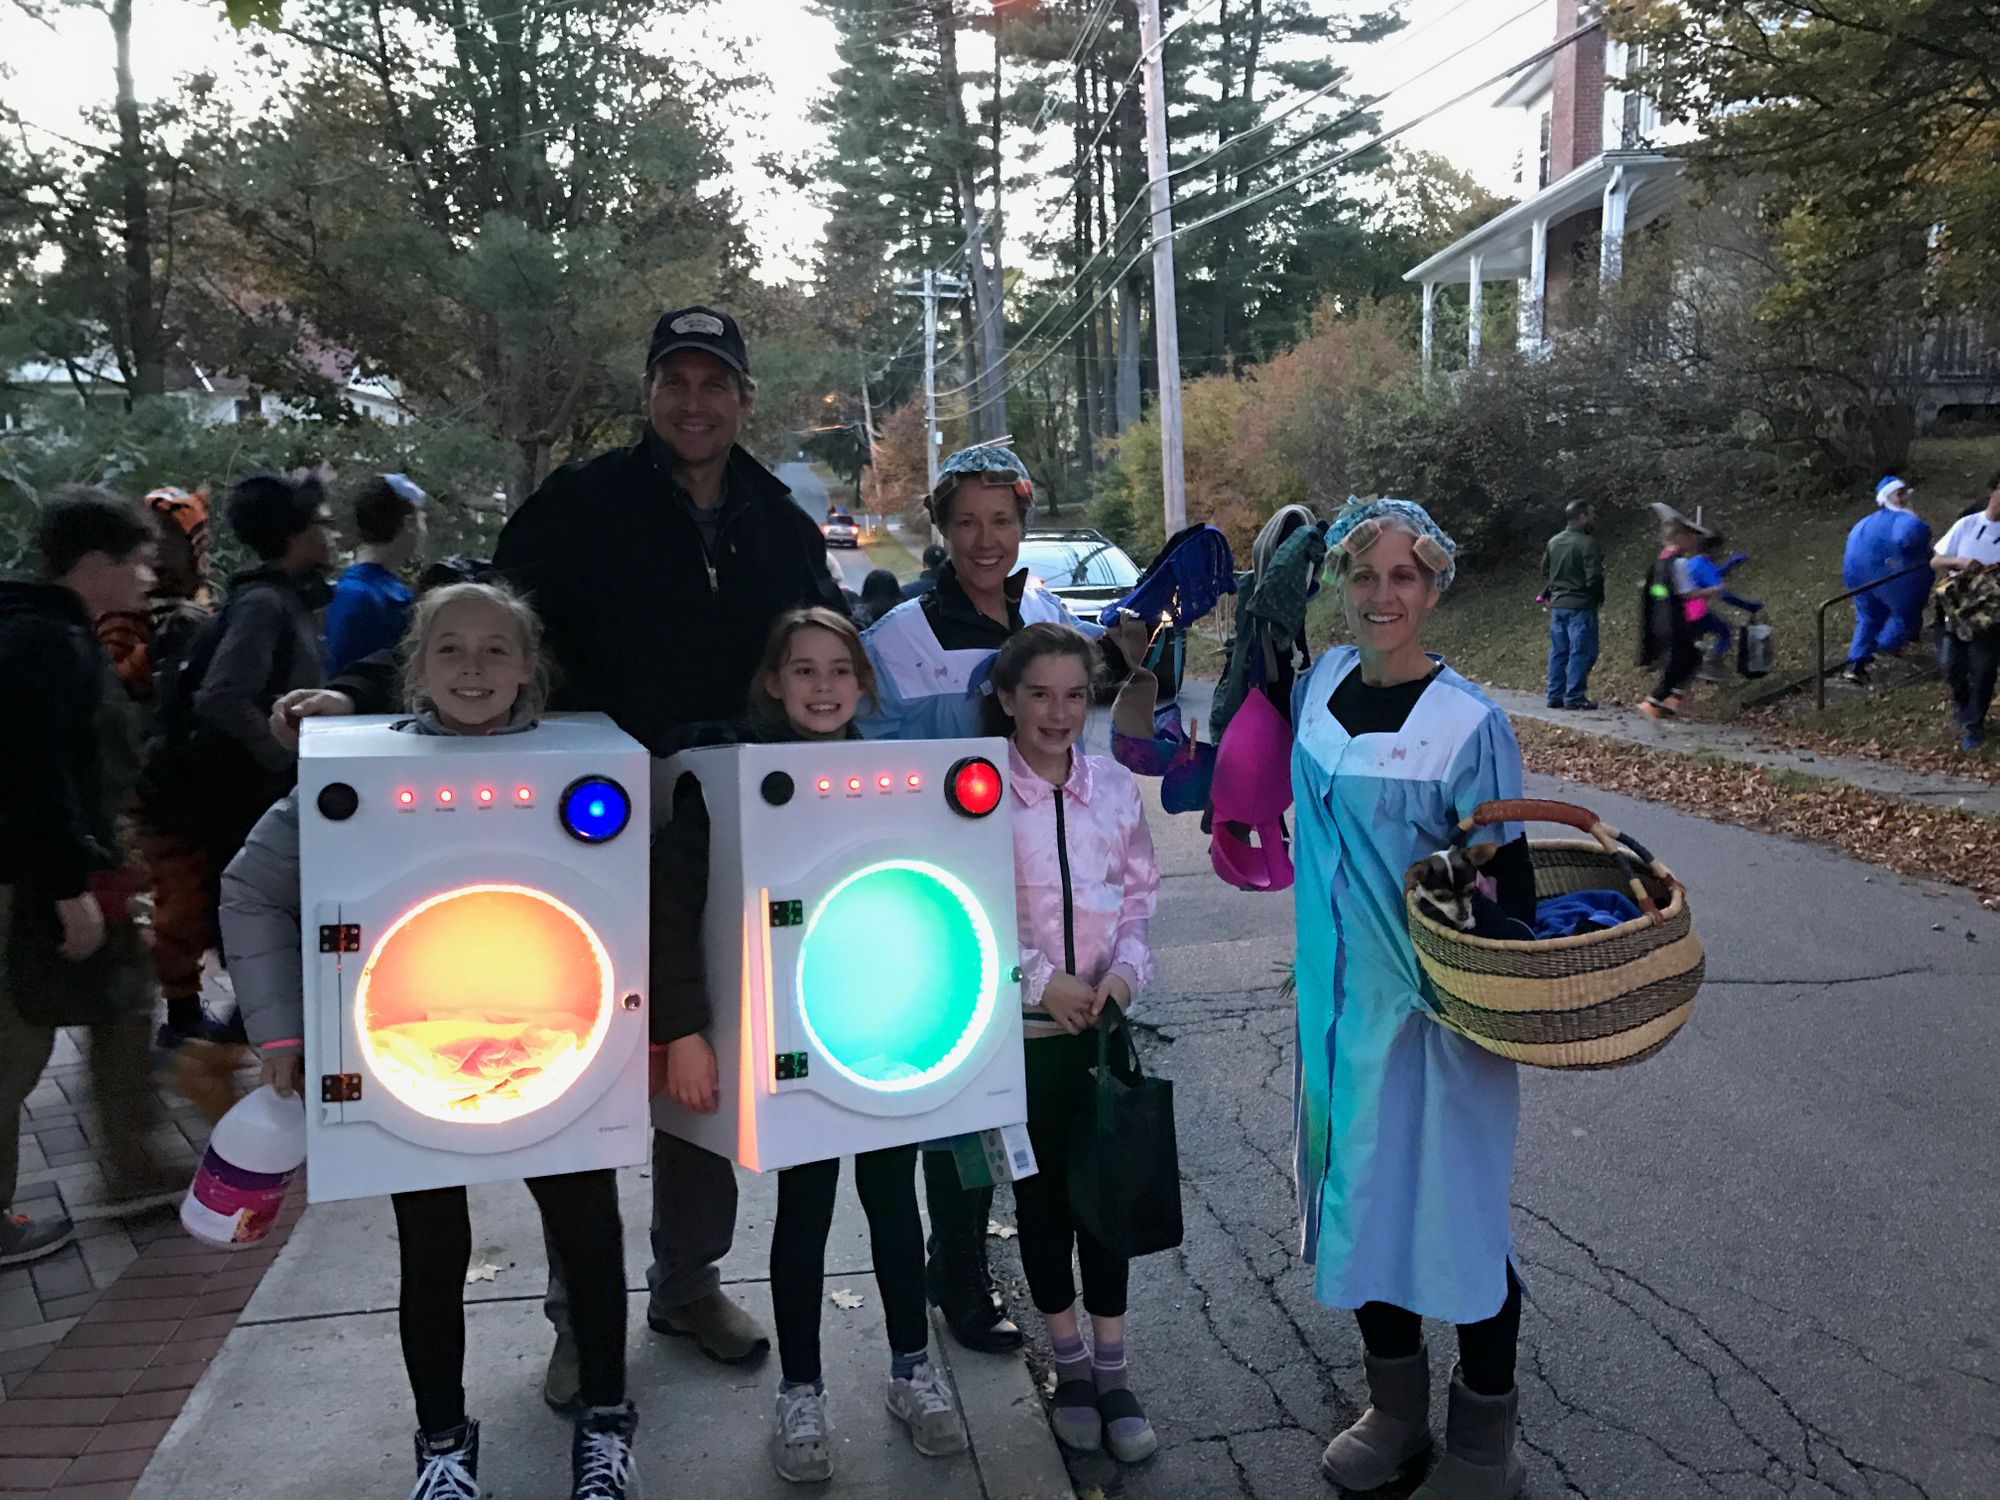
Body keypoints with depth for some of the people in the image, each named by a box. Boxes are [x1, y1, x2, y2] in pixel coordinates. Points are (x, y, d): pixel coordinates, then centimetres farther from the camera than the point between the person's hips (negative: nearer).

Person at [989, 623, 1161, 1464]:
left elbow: (1140, 896, 7)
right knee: (1041, 1194, 11)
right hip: (1020, 1029, -2)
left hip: (1103, 1025, 3)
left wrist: (1124, 972, -9)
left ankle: (1111, 1371, 23)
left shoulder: (1116, 787, 0)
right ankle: (1070, 1366, 29)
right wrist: (1038, 981, -16)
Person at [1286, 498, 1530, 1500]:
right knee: (1357, 1191, 16)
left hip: (1439, 1003, -5)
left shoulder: (1468, 721, -14)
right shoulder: (1318, 687, 1)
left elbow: (1500, 881, -12)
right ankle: (1395, 1409, 38)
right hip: (1341, 993, 5)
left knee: (1457, 1207, 8)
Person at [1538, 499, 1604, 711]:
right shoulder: (1588, 544, -15)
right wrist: (1599, 598, -1)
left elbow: (1545, 572, 14)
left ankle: (1555, 695, 15)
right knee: (1581, 652, -1)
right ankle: (1574, 697, -1)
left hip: (1557, 605, 7)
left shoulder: (1553, 542, 8)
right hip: (1581, 606, -7)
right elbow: (1594, 578, -17)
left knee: (1558, 652, 12)